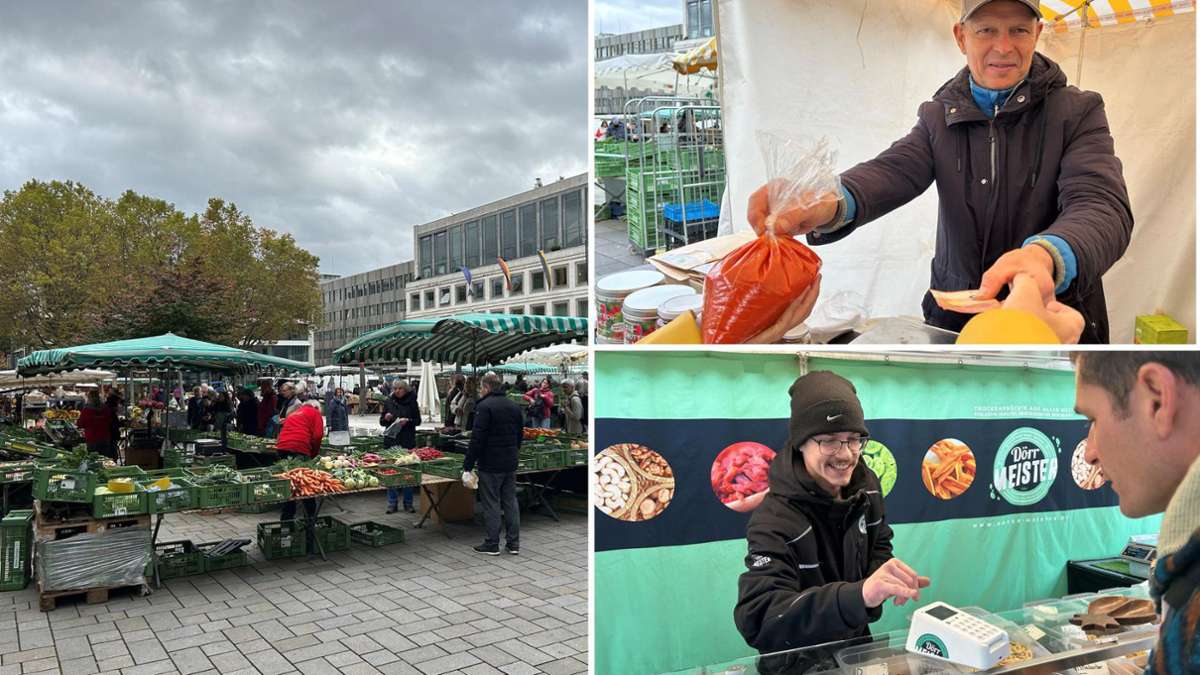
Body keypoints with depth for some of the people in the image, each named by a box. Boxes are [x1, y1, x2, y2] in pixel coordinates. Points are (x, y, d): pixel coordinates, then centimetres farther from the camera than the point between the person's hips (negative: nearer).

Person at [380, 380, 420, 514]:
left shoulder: (411, 401, 2)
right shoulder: (388, 402, 8)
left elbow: (418, 421, 3)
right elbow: (381, 422, 13)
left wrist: (408, 421, -15)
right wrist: (386, 418, -8)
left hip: (407, 442, -2)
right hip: (391, 441, 2)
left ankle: (408, 503, 13)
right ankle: (392, 503, 11)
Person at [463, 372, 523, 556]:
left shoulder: (484, 407, -14)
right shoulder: (514, 406, 10)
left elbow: (477, 439, -18)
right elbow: (520, 435, 16)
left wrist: (467, 467, -15)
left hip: (490, 465, -7)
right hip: (511, 464, 7)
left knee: (491, 504, 1)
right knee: (510, 502, 11)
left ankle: (491, 544, 7)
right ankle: (513, 543, 15)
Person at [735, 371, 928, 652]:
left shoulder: (864, 485, -3)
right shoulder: (774, 520, -23)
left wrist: (885, 582, -8)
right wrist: (859, 594, -46)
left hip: (856, 644, 5)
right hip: (798, 659, -5)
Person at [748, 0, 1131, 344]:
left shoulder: (1078, 113, -7)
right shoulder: (938, 117, 2)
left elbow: (1103, 206, -23)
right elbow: (894, 170, -18)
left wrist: (1046, 256, -48)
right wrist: (830, 204, -43)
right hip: (951, 318, 2)